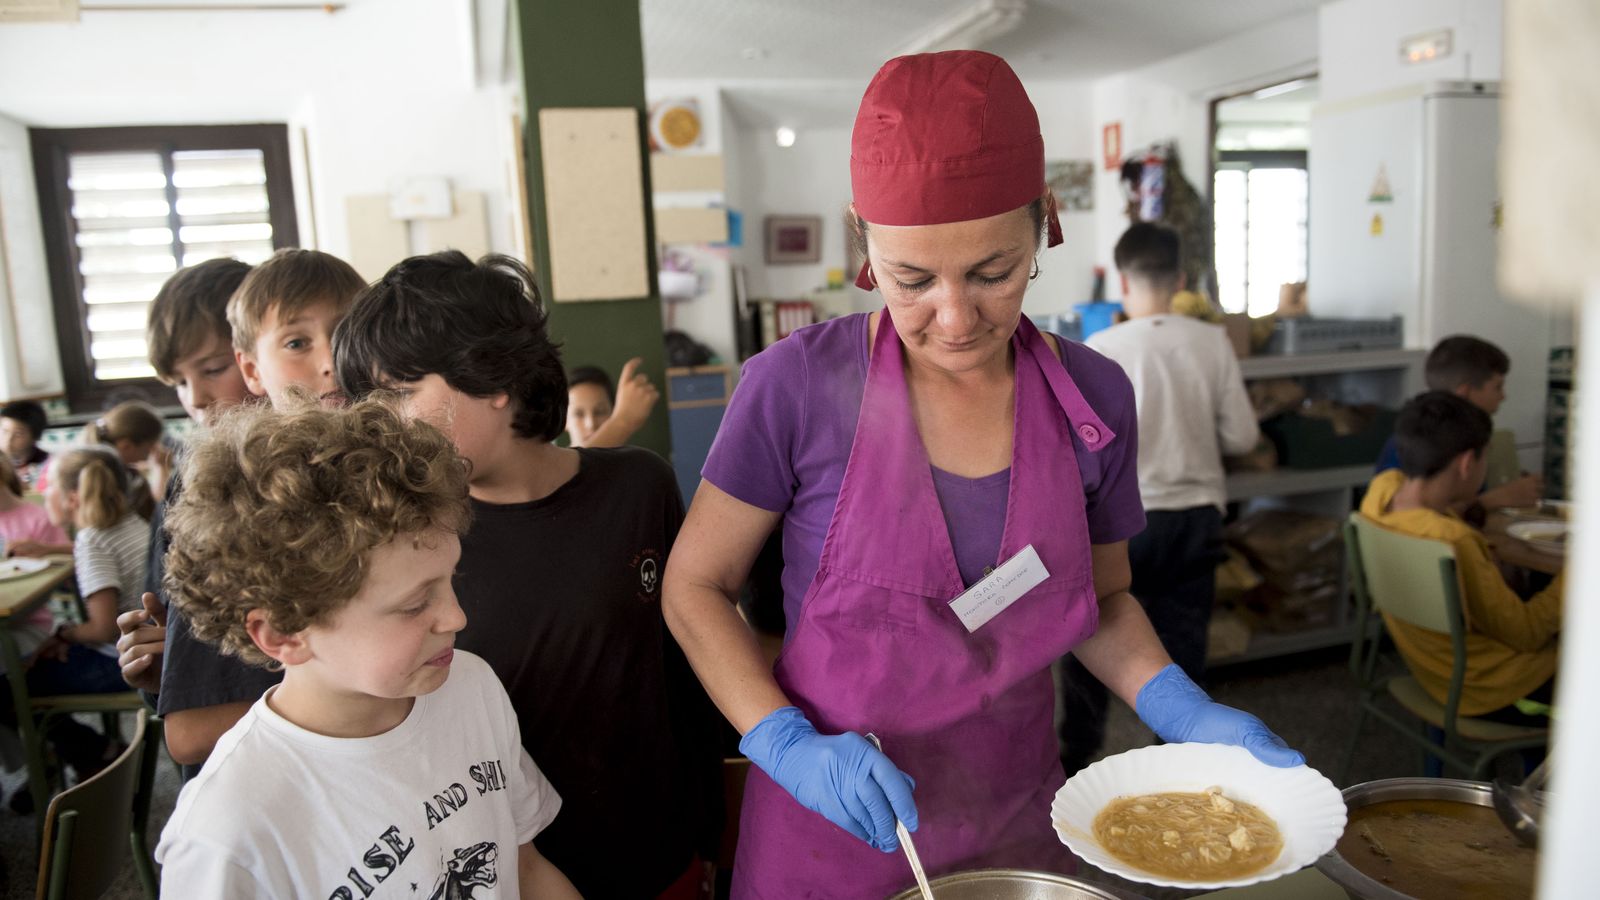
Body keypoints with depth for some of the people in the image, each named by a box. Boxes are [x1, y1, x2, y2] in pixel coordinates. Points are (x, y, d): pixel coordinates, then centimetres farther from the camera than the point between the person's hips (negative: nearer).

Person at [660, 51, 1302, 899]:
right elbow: (695, 586, -8)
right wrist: (788, 744, -20)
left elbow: (1102, 598, 6)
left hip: (1014, 822, 3)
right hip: (834, 831, -3)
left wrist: (1186, 714, -9)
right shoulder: (798, 387, -19)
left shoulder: (1095, 397, -8)